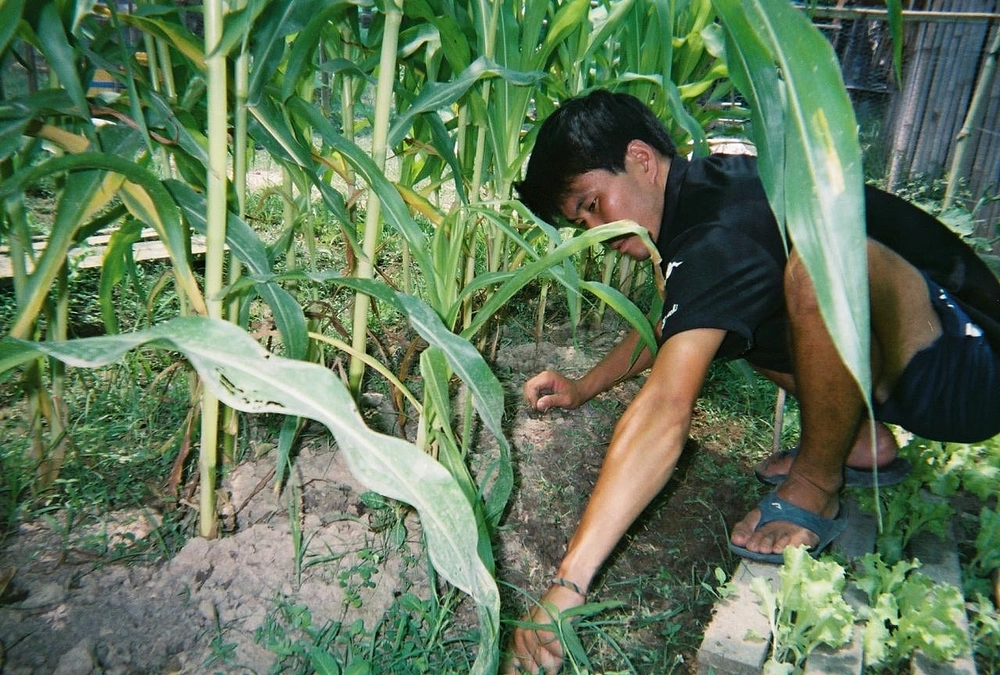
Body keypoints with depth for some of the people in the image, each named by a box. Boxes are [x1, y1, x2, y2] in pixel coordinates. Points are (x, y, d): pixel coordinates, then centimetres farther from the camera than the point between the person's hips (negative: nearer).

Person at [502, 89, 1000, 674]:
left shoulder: (721, 233, -28)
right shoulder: (701, 193, 3)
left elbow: (664, 416, -38)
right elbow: (671, 325, 19)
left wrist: (568, 584, -38)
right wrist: (584, 388, 10)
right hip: (907, 366, 9)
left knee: (823, 260, -36)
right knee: (726, 313, 13)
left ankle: (816, 488, -11)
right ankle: (862, 443, 11)